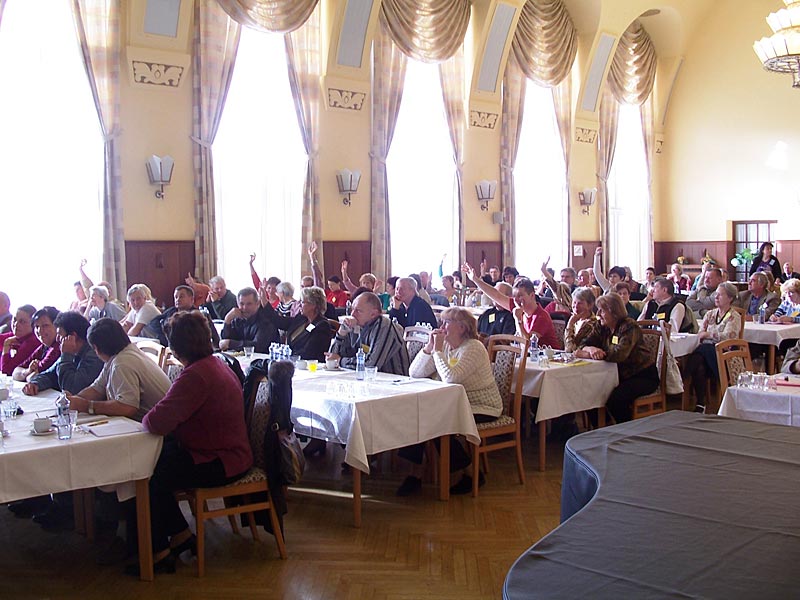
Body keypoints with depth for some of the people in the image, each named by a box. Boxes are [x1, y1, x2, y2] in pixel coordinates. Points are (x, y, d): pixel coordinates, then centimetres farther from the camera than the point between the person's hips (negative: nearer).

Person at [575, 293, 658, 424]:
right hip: (623, 375, 7)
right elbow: (583, 346, 3)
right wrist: (591, 349, -24)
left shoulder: (629, 327, -17)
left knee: (615, 399, -30)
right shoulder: (604, 328, 5)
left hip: (643, 376, -7)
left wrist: (587, 354, -25)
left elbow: (620, 354, -31)